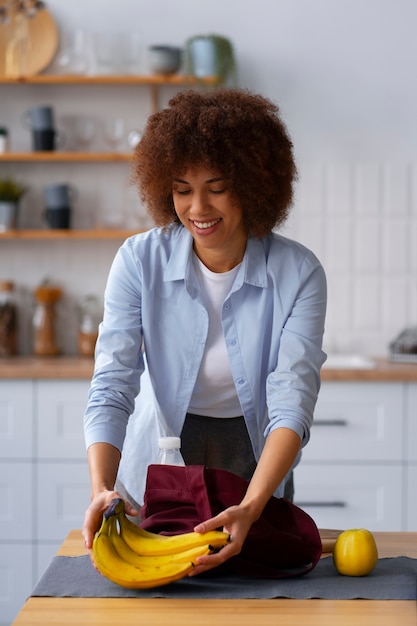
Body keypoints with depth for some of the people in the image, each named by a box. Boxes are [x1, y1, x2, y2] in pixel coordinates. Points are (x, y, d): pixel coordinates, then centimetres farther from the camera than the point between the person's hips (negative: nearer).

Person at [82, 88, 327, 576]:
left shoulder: (298, 274, -17)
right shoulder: (139, 261, -15)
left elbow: (292, 404, -23)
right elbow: (111, 387, -19)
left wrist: (250, 509, -39)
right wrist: (101, 489, -36)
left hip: (255, 466, 0)